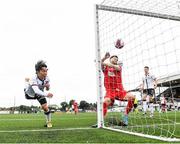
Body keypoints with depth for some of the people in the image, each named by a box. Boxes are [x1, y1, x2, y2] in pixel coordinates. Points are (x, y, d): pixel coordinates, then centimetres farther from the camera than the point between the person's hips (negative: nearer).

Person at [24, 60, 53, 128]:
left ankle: (48, 122, 15)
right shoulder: (33, 79, -43)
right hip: (30, 94, -2)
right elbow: (36, 91, -58)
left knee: (45, 107, -9)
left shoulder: (46, 78, -26)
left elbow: (47, 89, -8)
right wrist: (46, 94, -74)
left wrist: (47, 86, -32)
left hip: (40, 94, 2)